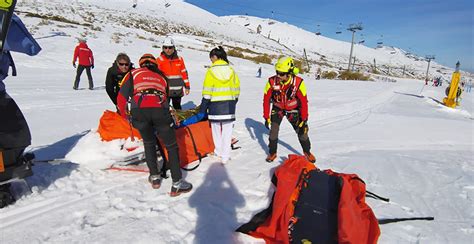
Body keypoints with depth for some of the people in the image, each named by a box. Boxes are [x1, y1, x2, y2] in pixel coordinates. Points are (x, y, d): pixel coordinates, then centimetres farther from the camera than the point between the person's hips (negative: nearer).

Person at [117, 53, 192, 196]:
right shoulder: (161, 77, 32)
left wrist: (124, 115, 31)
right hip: (159, 110, 0)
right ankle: (177, 184, 12)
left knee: (149, 144, 23)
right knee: (171, 146, 11)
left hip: (139, 110, 0)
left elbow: (121, 98, 17)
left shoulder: (133, 74, 27)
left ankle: (155, 177, 29)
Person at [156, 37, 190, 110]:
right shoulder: (160, 60, -2)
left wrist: (187, 86, 11)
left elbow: (184, 73, 12)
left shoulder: (179, 59, 7)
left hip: (178, 91, 3)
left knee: (177, 108, 15)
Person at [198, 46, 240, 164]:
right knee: (227, 131, 6)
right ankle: (225, 157, 8)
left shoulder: (211, 71, -6)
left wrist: (203, 108, 0)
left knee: (216, 130, 14)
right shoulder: (231, 70, 4)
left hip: (215, 105, -2)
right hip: (229, 105, 2)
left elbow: (207, 92, -7)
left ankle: (219, 152, 26)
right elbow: (236, 88, 8)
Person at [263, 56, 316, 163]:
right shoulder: (272, 82, -27)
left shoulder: (298, 83, -30)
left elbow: (303, 102, -21)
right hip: (277, 108, 1)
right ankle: (272, 153, 16)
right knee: (273, 130, -6)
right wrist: (266, 117, -12)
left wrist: (304, 120, -18)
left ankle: (307, 152, 25)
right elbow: (266, 100, -14)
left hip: (293, 109, 0)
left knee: (302, 131, 1)